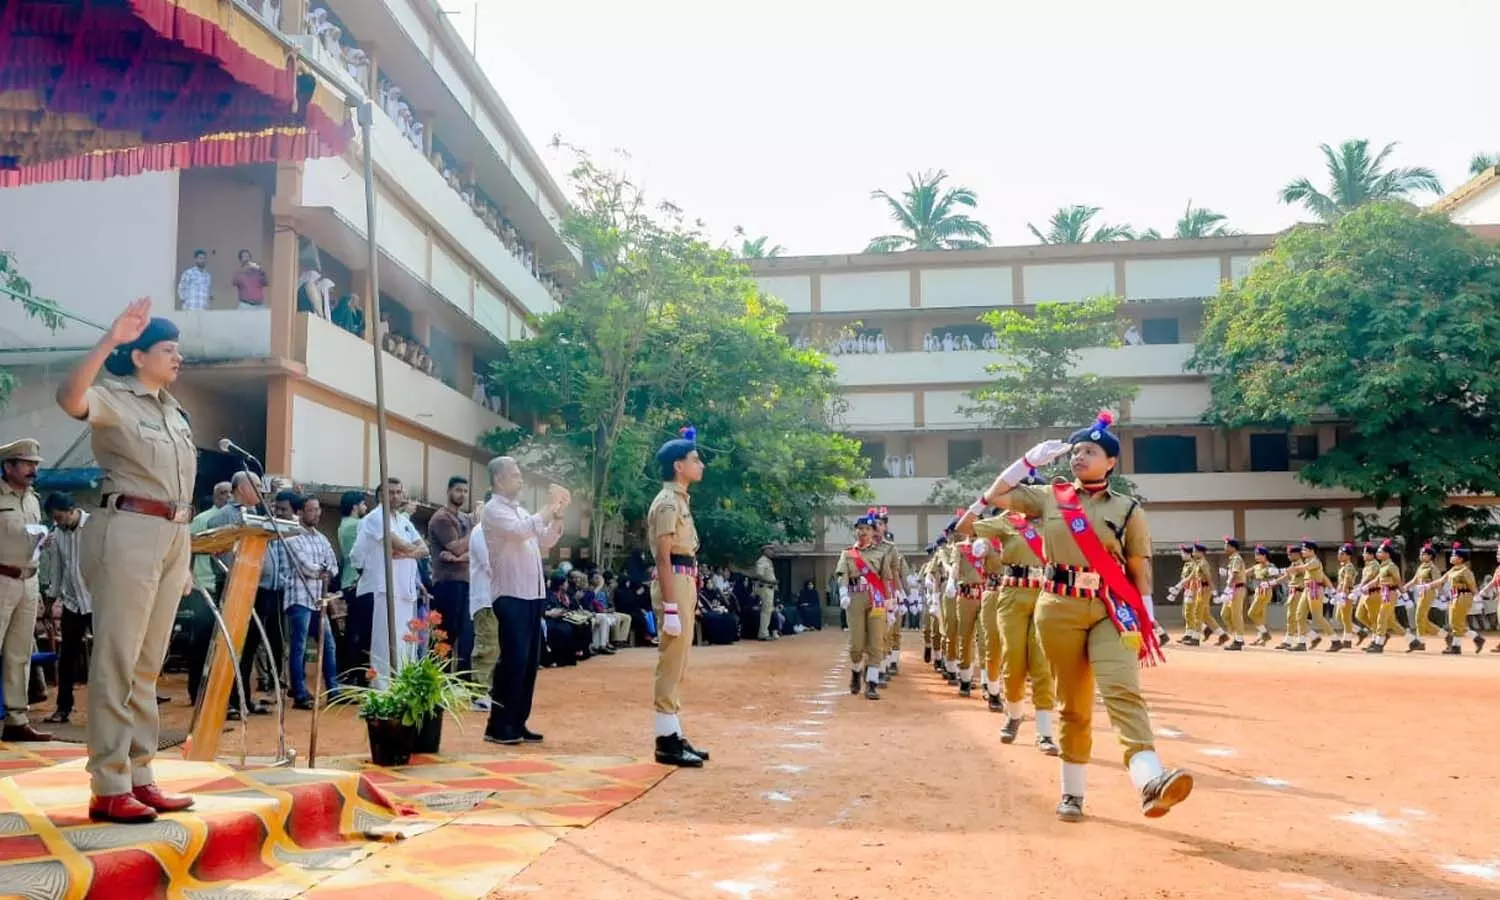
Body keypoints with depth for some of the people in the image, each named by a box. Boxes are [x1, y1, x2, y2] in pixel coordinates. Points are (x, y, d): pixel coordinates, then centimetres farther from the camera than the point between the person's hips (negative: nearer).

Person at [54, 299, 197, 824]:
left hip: (174, 537, 8)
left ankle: (139, 778, 15)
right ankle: (108, 788, -3)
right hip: (129, 533, -8)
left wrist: (185, 558, 21)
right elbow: (68, 398, -28)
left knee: (149, 664, 9)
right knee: (116, 659, -6)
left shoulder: (173, 411, 20)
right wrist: (109, 340, -34)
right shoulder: (113, 398, -3)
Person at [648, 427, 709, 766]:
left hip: (684, 584, 10)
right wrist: (670, 607, -23)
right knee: (670, 665, -6)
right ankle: (666, 741, -2)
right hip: (674, 585, -10)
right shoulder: (668, 502, -12)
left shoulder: (680, 500, 19)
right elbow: (664, 558, -18)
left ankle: (675, 736, 20)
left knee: (677, 665, 13)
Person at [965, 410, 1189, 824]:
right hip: (1058, 608, 1)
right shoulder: (1049, 497, 9)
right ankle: (1072, 793, 16)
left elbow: (1140, 572, 5)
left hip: (1111, 610, -1)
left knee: (1123, 691, -20)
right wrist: (1033, 458, 5)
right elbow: (996, 495, 10)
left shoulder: (1127, 509, 5)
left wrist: (1147, 625, 1)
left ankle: (1150, 782, -34)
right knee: (1073, 704, 6)